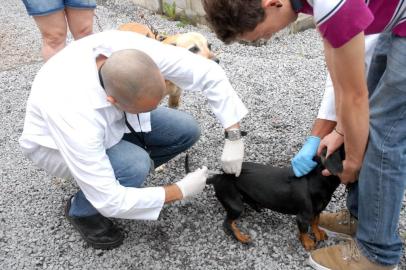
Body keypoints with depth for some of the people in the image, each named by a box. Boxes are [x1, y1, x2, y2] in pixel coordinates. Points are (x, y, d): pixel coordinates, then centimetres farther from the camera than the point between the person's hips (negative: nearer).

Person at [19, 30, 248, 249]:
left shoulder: (135, 50, -33)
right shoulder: (75, 114, -43)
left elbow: (209, 72, -22)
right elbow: (109, 201, -35)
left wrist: (233, 137, -25)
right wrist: (181, 191, -26)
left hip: (113, 115, 5)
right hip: (55, 143, -5)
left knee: (187, 131, -11)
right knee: (135, 166, -33)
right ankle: (81, 210, -2)